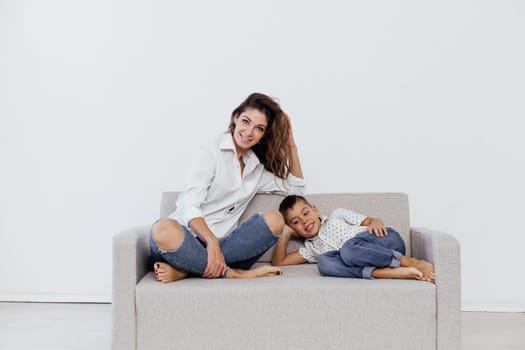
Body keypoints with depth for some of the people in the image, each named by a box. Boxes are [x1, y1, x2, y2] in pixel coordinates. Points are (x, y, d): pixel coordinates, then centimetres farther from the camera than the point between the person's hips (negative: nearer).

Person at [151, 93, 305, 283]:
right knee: (163, 230, -39)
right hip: (188, 238, -5)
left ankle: (185, 270, -24)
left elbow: (295, 188, 27)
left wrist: (291, 146, 18)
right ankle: (230, 273, -21)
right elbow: (189, 206, -14)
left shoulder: (257, 167, 19)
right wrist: (211, 242, -31)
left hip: (221, 243, 5)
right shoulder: (211, 153, -1)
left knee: (274, 219, -19)